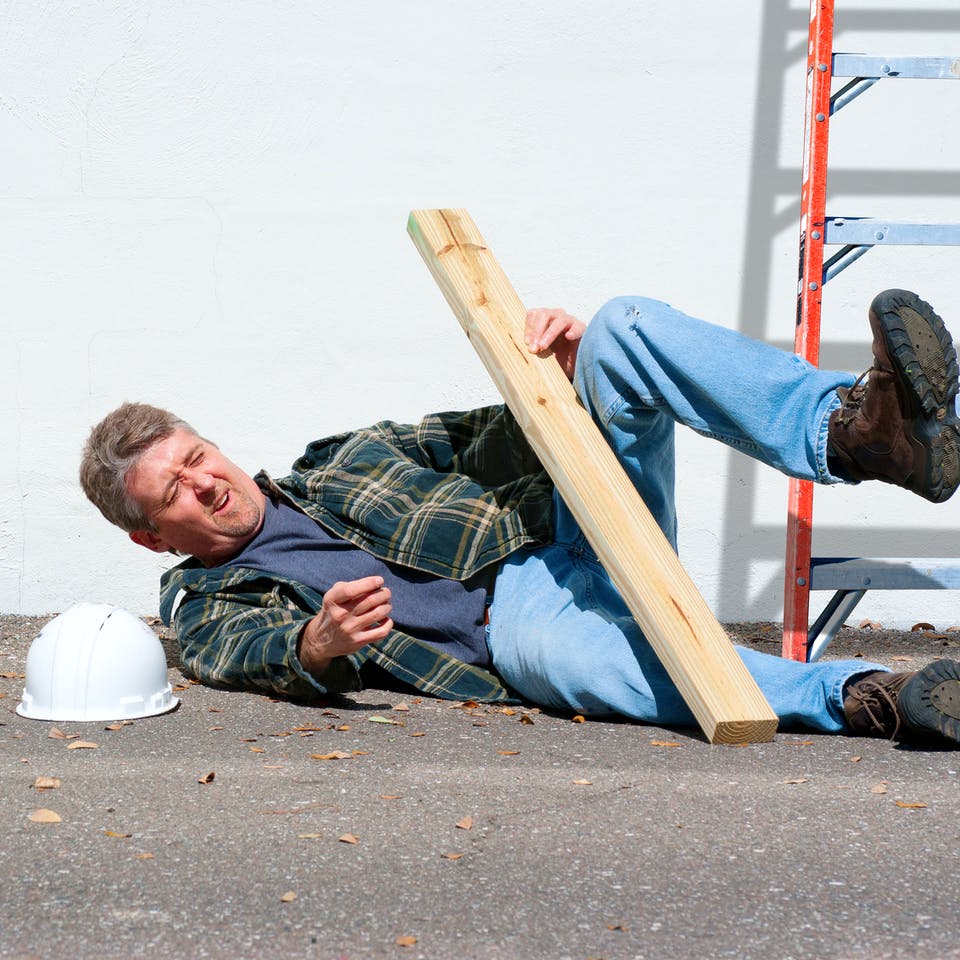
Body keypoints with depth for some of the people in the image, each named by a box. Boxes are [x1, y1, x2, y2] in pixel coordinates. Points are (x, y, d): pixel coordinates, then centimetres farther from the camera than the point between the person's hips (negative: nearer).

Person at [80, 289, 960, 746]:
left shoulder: (346, 458, 26)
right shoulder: (210, 610, 14)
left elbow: (494, 447, 22)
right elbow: (262, 656, -8)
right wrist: (319, 644, -34)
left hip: (571, 532, 5)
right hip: (517, 616, -5)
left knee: (628, 329, -17)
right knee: (552, 647, -44)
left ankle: (854, 431, -40)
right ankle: (858, 695, -51)